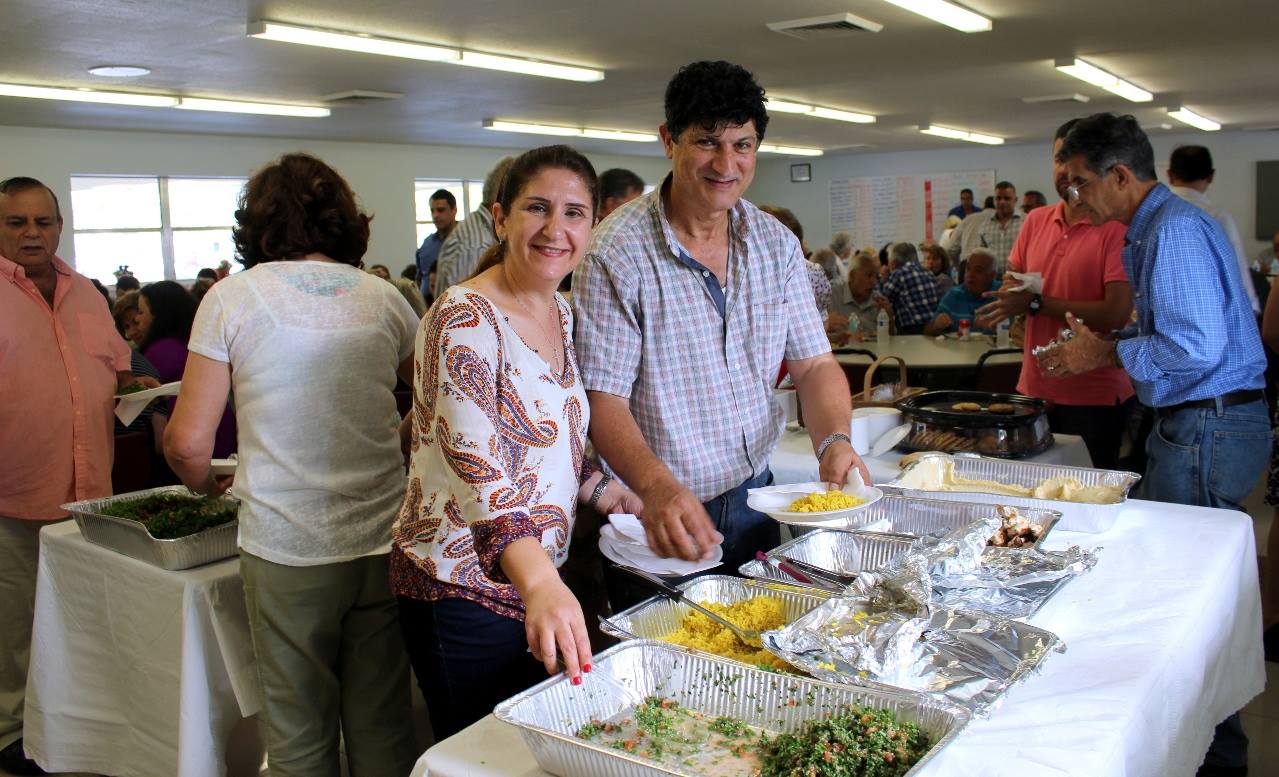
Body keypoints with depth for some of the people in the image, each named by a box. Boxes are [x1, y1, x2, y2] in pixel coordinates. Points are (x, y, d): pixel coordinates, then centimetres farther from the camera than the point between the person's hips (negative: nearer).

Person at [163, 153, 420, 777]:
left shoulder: (234, 296, -3)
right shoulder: (383, 297, 4)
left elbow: (188, 442, -5)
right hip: (382, 540, 3)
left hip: (285, 545, -2)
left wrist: (209, 486, 15)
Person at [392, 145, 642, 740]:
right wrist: (539, 583, -45)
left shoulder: (560, 314, 6)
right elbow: (476, 466, -33)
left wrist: (610, 495, 8)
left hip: (543, 581, 8)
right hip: (465, 589, -8)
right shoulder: (466, 320, -20)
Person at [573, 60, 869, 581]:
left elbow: (814, 363, 3)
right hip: (658, 517, -5)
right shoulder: (616, 254, -16)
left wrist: (834, 441, -17)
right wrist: (659, 487, -36)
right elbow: (603, 399, -20)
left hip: (753, 500, 6)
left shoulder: (776, 244, 1)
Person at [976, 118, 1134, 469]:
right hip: (1034, 389, 6)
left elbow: (1117, 314, -20)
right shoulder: (1036, 222, 8)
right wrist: (1010, 294, -7)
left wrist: (1037, 303, -18)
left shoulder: (1117, 228, -12)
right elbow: (1011, 286, 17)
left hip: (1096, 400, -6)